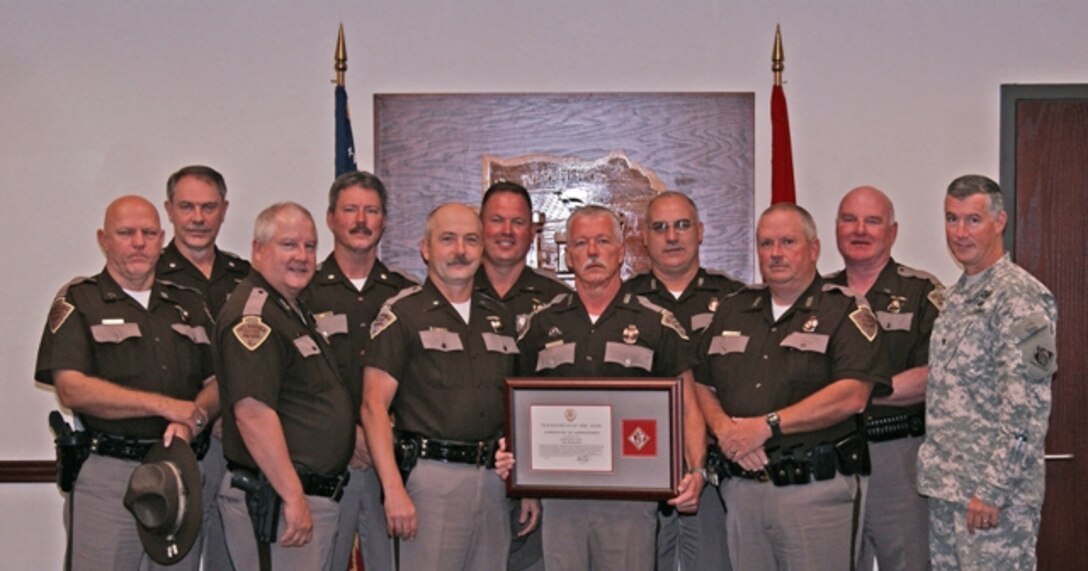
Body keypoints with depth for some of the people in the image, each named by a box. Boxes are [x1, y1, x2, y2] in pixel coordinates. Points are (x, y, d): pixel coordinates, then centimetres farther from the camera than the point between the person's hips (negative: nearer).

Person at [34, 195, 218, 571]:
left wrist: (194, 419, -12)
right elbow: (71, 389, -12)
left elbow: (219, 381, 10)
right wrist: (166, 405, -14)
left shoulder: (189, 304, 15)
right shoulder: (79, 301, 1)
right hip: (108, 474, -4)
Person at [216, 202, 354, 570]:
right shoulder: (253, 317, -16)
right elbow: (252, 412, -25)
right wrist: (294, 497, -25)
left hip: (315, 497, 10)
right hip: (273, 500, -10)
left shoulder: (294, 311, 15)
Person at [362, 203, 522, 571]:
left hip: (495, 477, 5)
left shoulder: (500, 318, 15)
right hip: (432, 475, -5)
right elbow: (374, 406, -8)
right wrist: (394, 490, -16)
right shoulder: (403, 313, -2)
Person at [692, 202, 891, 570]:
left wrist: (767, 425, -16)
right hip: (742, 487, 5)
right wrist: (724, 428, -8)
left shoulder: (844, 310, -2)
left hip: (817, 488, -5)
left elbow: (851, 396, -15)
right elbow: (701, 384, 13)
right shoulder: (733, 311, 15)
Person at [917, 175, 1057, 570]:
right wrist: (938, 478, 15)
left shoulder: (1020, 297, -13)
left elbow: (1026, 409, -18)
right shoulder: (955, 296, 14)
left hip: (993, 492, -8)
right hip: (946, 487, 8)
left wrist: (992, 490, -20)